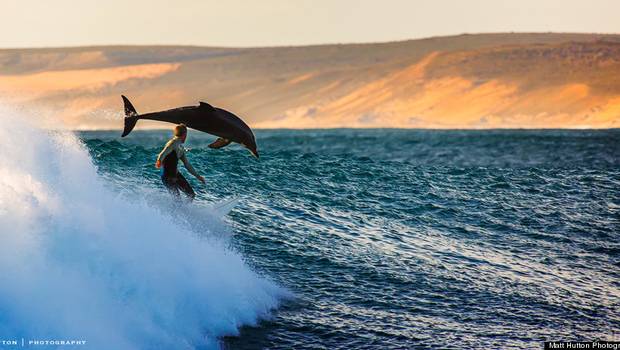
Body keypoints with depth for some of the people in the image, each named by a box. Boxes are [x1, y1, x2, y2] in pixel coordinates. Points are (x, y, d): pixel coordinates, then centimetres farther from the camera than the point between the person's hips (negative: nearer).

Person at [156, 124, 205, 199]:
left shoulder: (181, 148, 13)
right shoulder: (174, 143, -15)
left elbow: (187, 165, 23)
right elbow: (164, 153, -33)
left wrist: (198, 176, 28)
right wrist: (159, 161, -53)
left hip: (176, 174, 9)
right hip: (168, 176, -9)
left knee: (191, 195, 10)